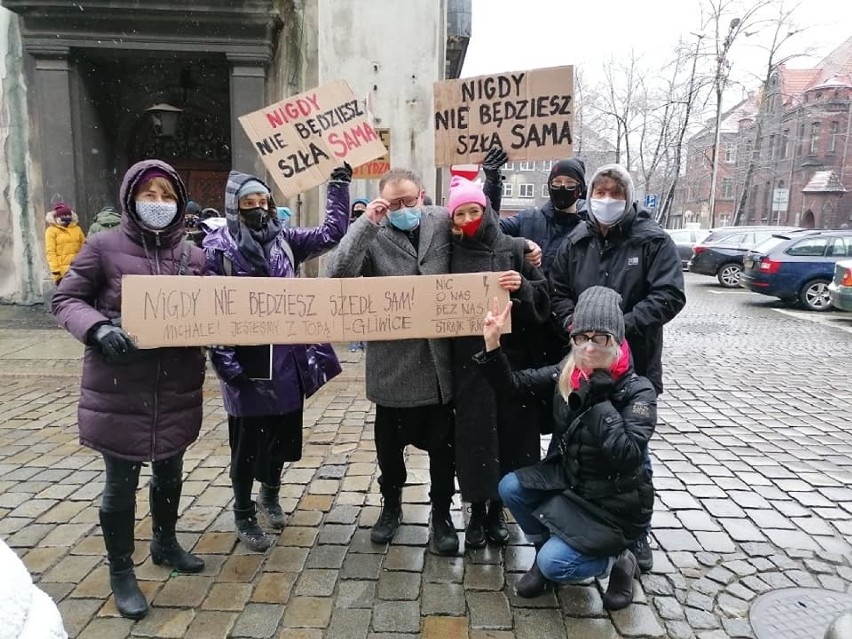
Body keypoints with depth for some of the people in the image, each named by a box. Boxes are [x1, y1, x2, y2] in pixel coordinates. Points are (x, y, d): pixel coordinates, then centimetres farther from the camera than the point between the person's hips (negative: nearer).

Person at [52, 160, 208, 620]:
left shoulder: (192, 255, 3)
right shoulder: (104, 247, -7)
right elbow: (65, 299, -4)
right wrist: (98, 329, -22)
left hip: (177, 387, 4)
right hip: (119, 389, -3)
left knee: (169, 470, 20)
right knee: (121, 481, 9)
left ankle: (165, 543, 45)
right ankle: (121, 572, 30)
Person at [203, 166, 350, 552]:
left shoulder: (284, 239, 4)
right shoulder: (218, 248, -9)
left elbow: (331, 233, 6)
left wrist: (339, 184, 2)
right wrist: (224, 360, -15)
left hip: (288, 357, 5)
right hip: (247, 361, -4)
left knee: (284, 432, 17)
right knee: (248, 440, 8)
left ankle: (270, 496, 42)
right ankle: (244, 516, 29)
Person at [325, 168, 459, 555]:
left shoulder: (443, 223, 2)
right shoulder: (373, 236, -5)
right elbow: (337, 274, -20)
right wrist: (366, 223, -21)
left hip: (439, 357, 2)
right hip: (393, 361, -1)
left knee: (442, 444, 14)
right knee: (390, 443, 17)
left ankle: (441, 513, 34)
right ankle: (391, 505, 42)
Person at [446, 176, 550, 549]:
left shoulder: (515, 248, 4)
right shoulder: (452, 254, 6)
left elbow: (543, 299, 1)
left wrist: (522, 287, -16)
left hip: (512, 357, 0)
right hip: (469, 360, 0)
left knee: (510, 431, 6)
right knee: (474, 433, 3)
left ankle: (497, 510, 25)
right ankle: (477, 512, 21)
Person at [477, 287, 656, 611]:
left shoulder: (638, 391, -22)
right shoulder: (565, 374, -8)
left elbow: (627, 456, -34)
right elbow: (513, 386, -8)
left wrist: (599, 399, -34)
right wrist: (492, 344, -21)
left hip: (614, 503, -5)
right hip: (568, 481, 6)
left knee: (554, 563, -16)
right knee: (510, 488, -12)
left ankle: (618, 561, 12)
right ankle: (546, 552, 12)